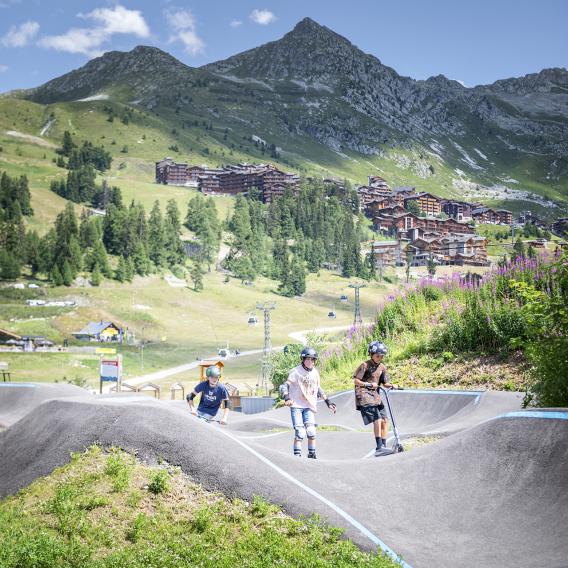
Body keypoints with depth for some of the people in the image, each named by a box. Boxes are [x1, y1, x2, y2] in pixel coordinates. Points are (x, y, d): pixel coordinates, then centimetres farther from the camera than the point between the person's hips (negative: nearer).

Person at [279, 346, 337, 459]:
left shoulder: (315, 373, 8)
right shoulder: (296, 372, -7)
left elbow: (318, 389, 21)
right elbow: (284, 386, -9)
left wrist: (328, 402, 18)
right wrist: (287, 398, -27)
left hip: (309, 407, 4)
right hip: (296, 405, -4)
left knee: (311, 431, -6)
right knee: (300, 432, -12)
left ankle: (312, 453, 9)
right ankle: (297, 455, -2)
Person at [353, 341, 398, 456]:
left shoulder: (382, 367, 11)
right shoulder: (365, 365, -9)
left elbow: (384, 383, 13)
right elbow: (356, 381, -9)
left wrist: (391, 385, -7)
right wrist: (369, 384, -20)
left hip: (376, 396, 7)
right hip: (364, 396, -7)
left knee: (384, 421, 2)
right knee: (377, 420, -18)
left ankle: (383, 446, 11)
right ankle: (379, 447, -17)